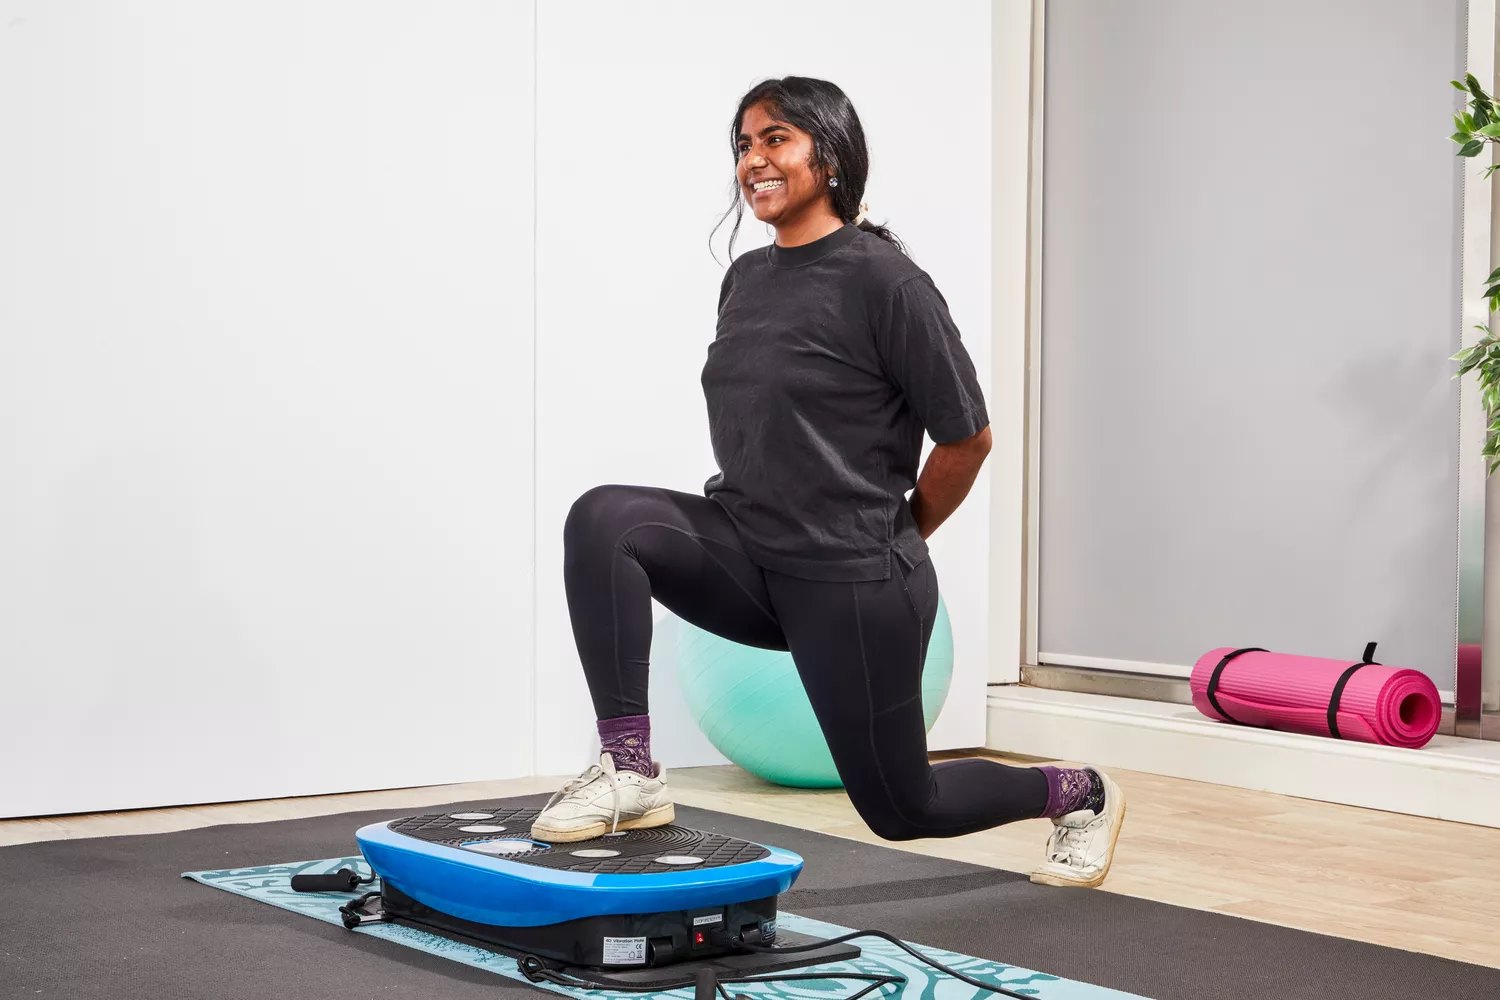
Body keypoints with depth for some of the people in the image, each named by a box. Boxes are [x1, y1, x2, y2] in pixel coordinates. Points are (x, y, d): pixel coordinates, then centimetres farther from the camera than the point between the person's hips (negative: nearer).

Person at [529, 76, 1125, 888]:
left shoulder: (883, 279, -14)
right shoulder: (745, 279, 8)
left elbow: (967, 437, -10)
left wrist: (893, 543, 2)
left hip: (853, 582, -6)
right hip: (749, 556, 6)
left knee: (899, 807, 5)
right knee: (603, 520, -21)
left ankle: (1079, 796, 34)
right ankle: (629, 770, -17)